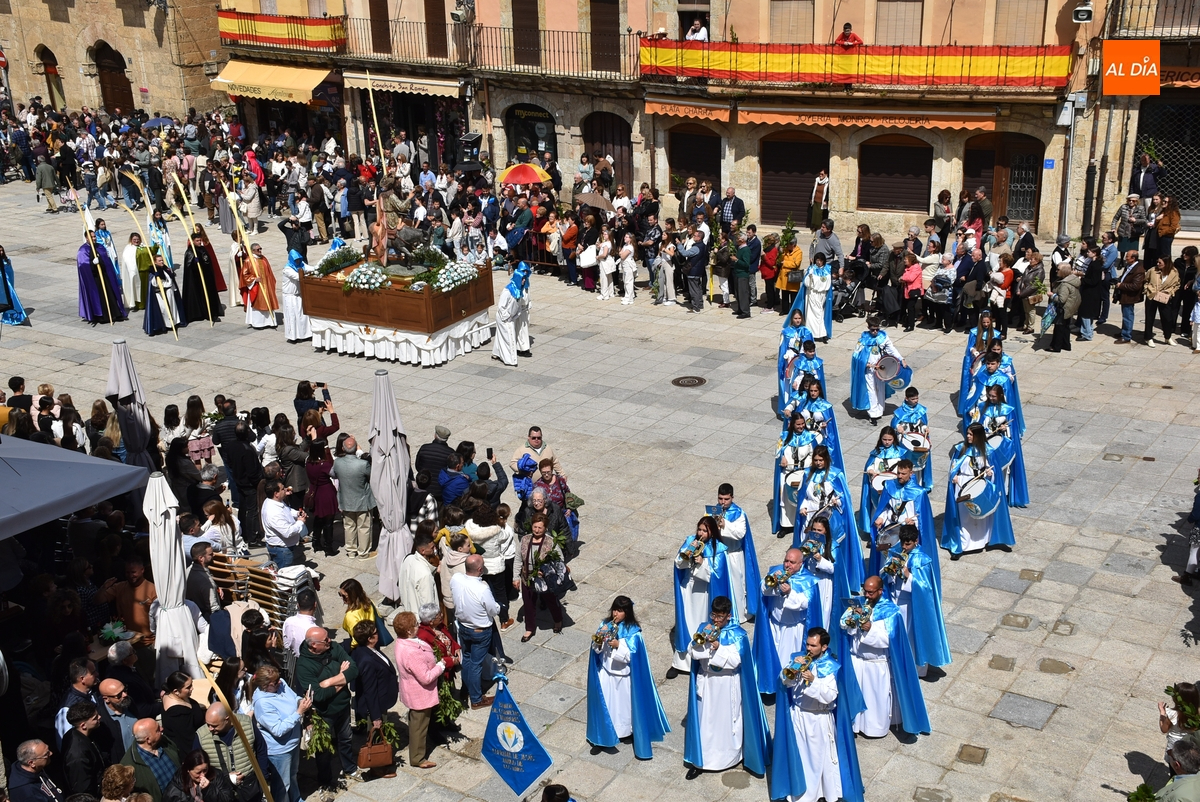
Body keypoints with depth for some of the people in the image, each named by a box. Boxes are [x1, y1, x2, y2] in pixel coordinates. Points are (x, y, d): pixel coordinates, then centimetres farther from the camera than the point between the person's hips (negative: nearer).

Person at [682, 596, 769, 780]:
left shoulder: (738, 634, -11)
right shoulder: (704, 628, -2)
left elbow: (735, 660, -19)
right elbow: (692, 652, -9)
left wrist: (718, 647, -29)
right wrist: (703, 638, -23)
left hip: (728, 685, -3)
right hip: (706, 682, 3)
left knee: (728, 720, 9)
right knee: (704, 720, 7)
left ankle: (732, 754, 30)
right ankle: (699, 760, 16)